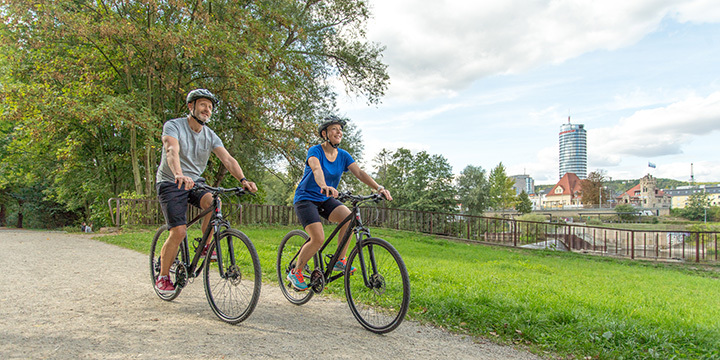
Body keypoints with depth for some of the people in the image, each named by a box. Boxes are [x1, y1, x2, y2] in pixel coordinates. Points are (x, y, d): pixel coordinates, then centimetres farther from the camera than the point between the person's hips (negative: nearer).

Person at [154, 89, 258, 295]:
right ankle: (163, 277, 7)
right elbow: (172, 150, -32)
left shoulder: (210, 136, 1)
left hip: (194, 182, 4)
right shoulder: (173, 126, -12)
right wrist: (179, 174, -52)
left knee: (213, 201, -29)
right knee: (179, 232, -15)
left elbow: (227, 159, -12)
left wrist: (242, 180, -30)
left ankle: (206, 246, -7)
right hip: (171, 184, -4)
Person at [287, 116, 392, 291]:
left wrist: (379, 188, -25)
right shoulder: (315, 151, -15)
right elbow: (317, 170, -36)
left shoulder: (343, 155, 1)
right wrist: (324, 186, -58)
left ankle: (340, 261, -6)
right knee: (318, 239, -21)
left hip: (326, 200, 6)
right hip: (306, 198, -5)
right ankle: (296, 272, 3)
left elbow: (360, 173, -9)